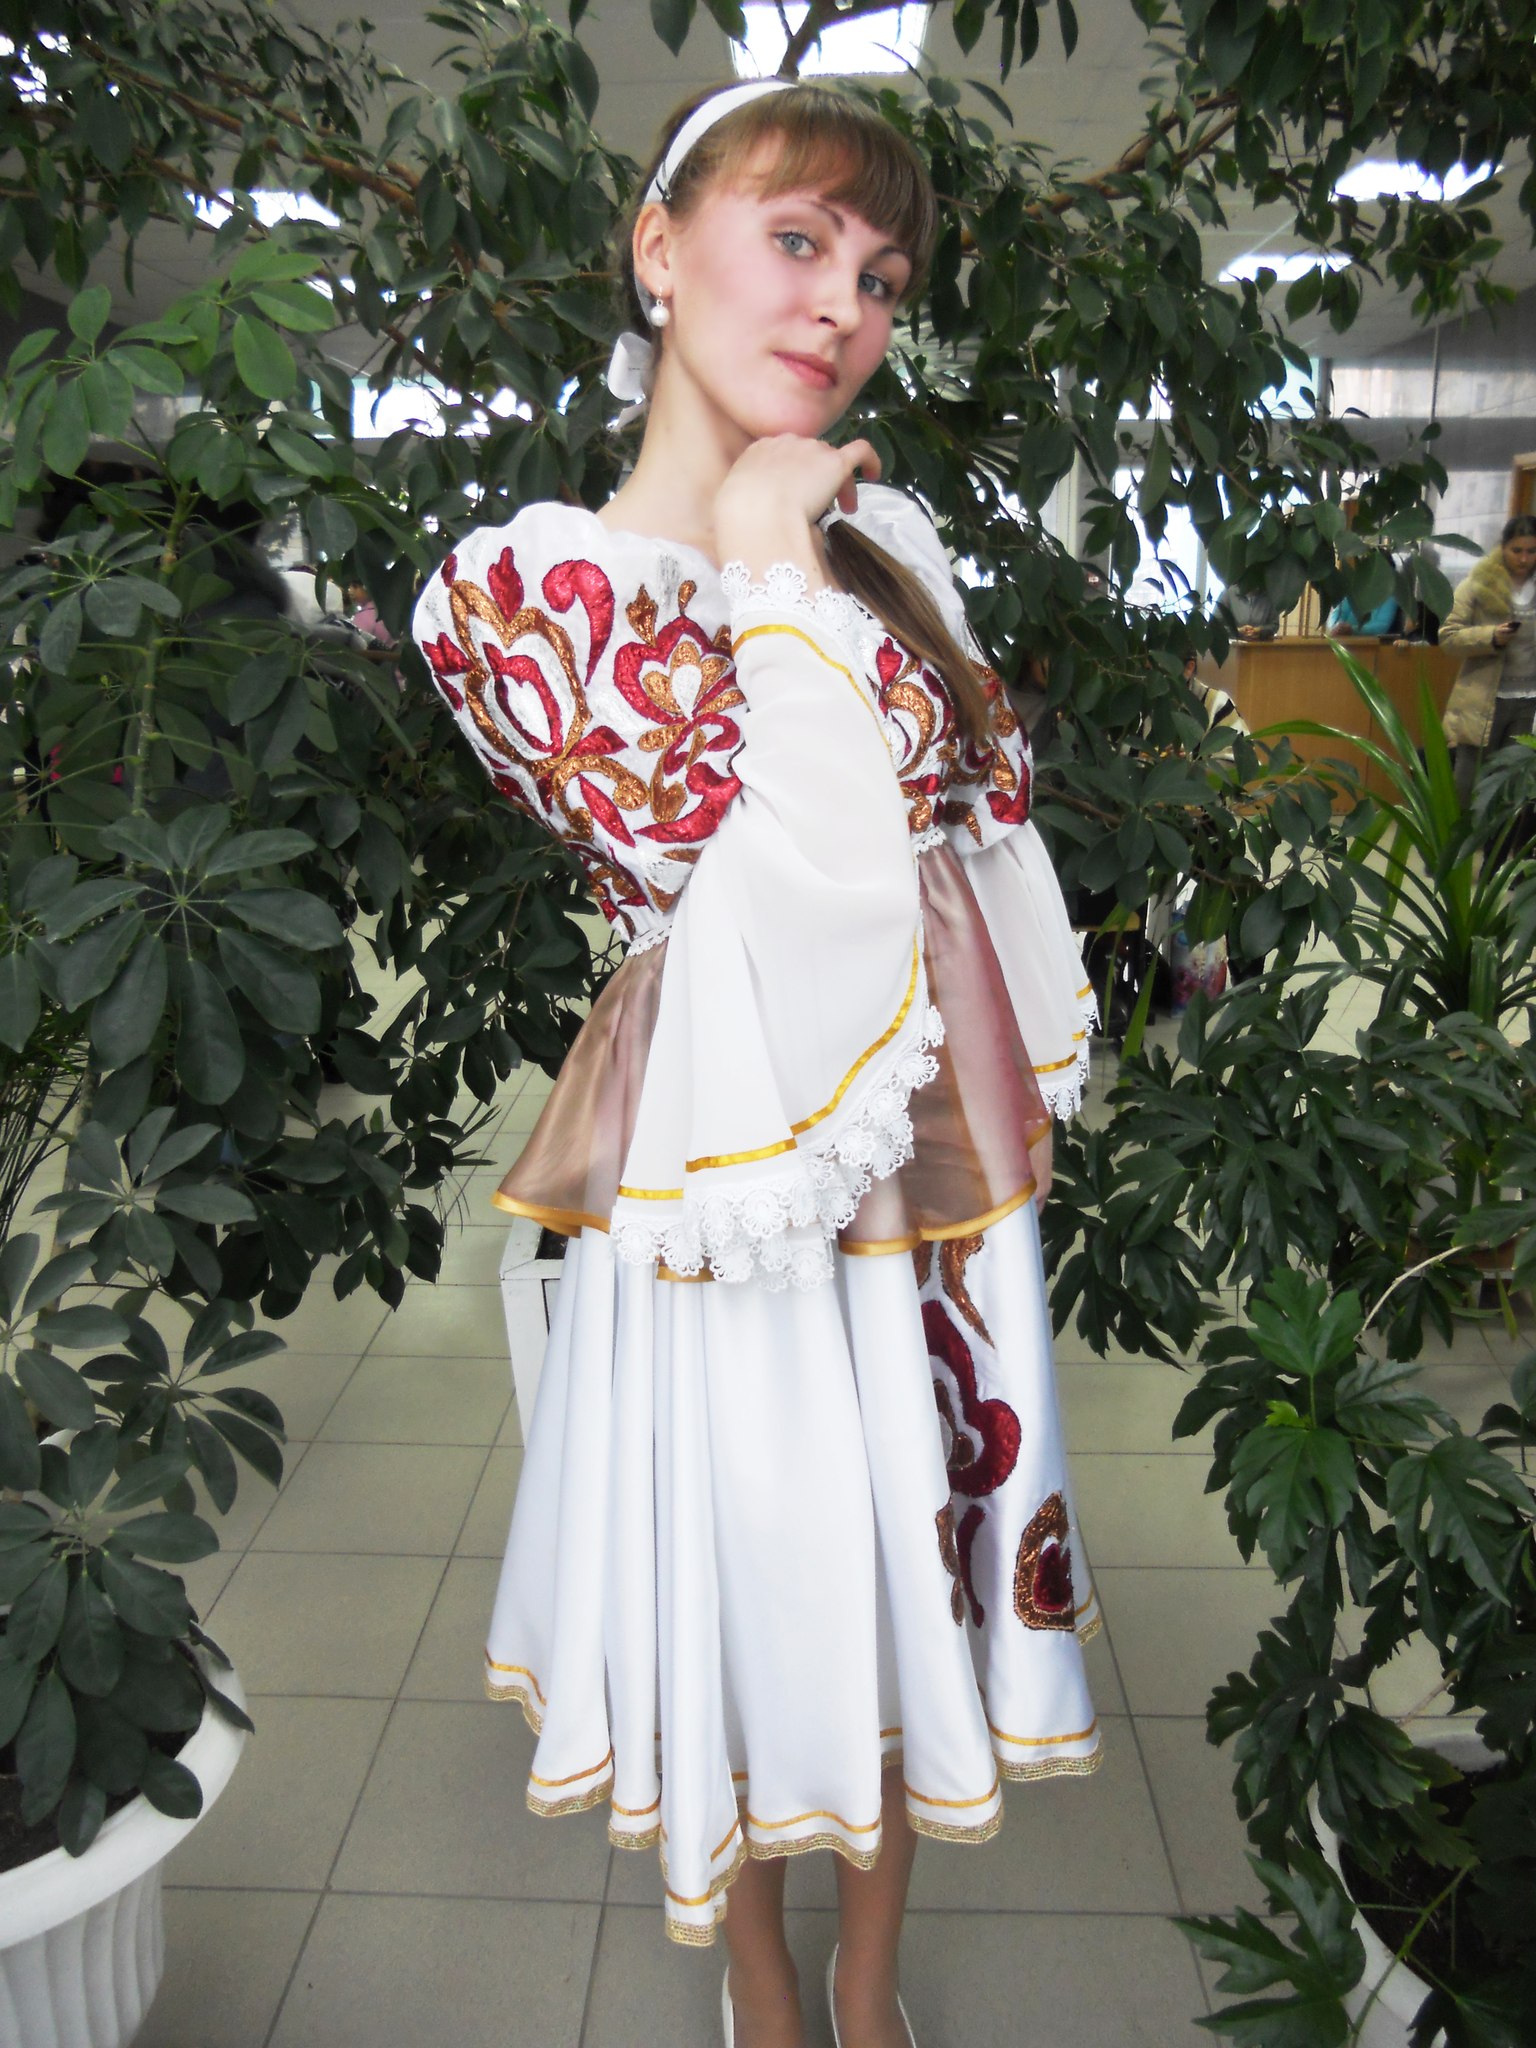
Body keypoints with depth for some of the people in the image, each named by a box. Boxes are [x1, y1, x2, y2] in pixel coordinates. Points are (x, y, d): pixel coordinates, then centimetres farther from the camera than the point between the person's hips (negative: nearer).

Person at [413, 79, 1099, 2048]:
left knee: (913, 1579, 20)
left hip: (937, 1165, 6)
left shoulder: (884, 533, 6)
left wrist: (1010, 1109, 12)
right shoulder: (525, 585, -11)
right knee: (747, 1607, 15)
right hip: (731, 1181, -5)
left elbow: (985, 819, 12)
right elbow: (746, 884, -22)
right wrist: (770, 573, -17)